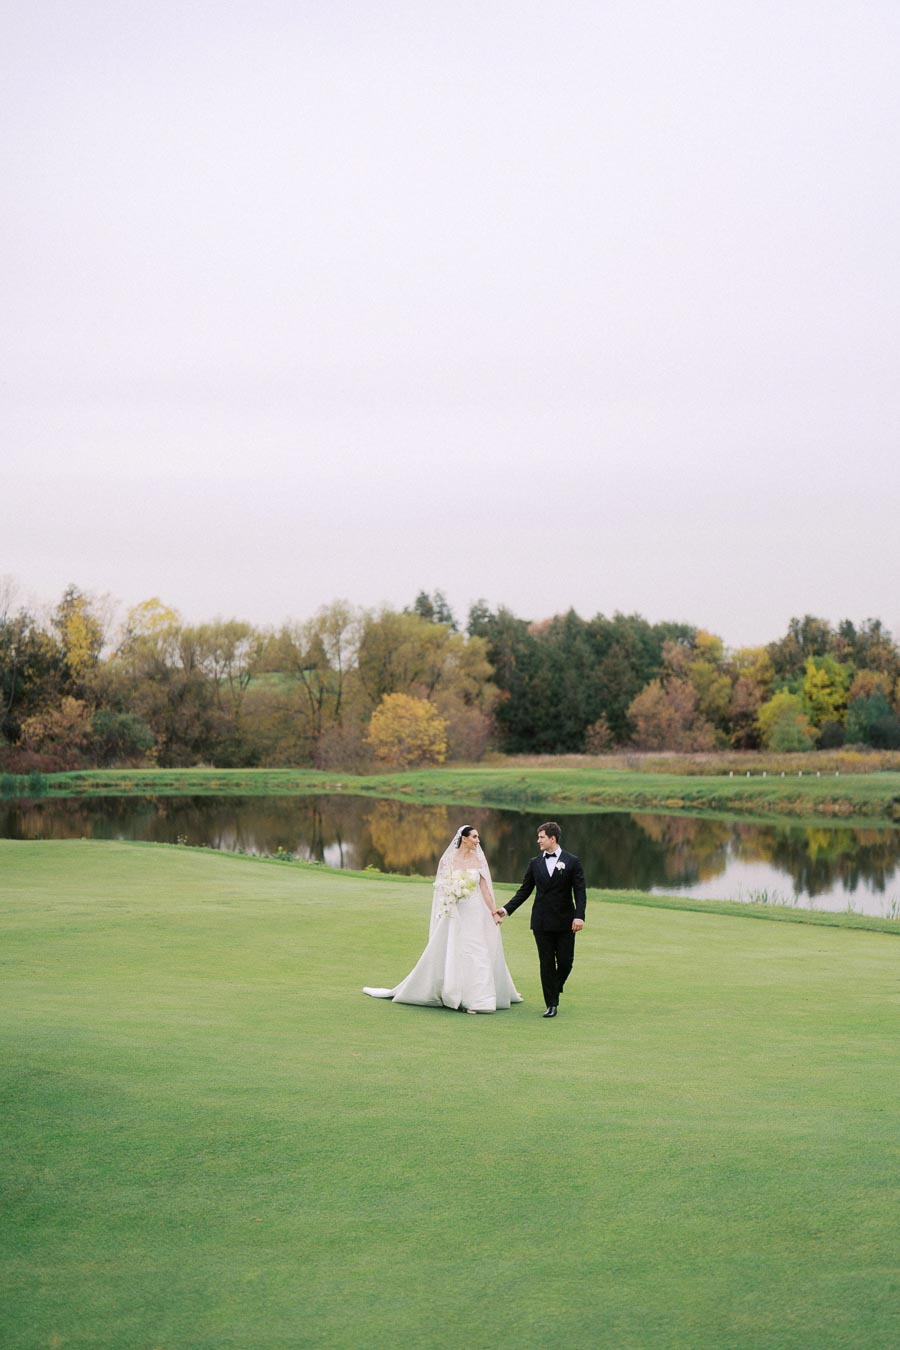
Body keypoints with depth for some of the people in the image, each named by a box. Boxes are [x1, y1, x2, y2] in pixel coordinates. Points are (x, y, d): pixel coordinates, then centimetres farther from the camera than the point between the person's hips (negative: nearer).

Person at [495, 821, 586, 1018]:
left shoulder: (572, 862, -1)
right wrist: (506, 910, 4)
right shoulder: (535, 863, 8)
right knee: (546, 963, 3)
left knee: (565, 962, 1)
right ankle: (552, 1004, 9)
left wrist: (579, 916, -17)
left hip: (565, 921, -2)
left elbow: (580, 891, -5)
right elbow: (524, 891, 12)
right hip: (541, 922, 2)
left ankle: (554, 991, 29)